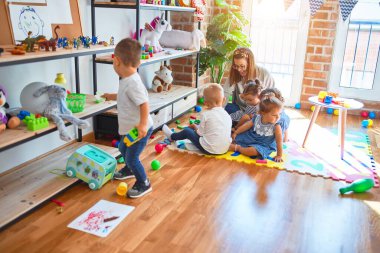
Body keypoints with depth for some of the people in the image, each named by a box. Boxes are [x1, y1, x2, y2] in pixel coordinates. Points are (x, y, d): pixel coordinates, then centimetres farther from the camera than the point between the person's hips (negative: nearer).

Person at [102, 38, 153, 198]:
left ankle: (143, 184, 16)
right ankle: (130, 170, 54)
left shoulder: (133, 83, -28)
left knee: (131, 157, -4)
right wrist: (111, 97, 34)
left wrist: (142, 124, -39)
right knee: (123, 149, 28)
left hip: (139, 129, -11)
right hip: (130, 128, 11)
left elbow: (144, 104, -34)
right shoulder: (127, 80, 4)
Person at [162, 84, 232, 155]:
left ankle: (172, 136, 43)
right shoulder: (228, 116, 1)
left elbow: (200, 133, -7)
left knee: (187, 131, 16)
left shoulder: (205, 115, -13)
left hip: (208, 149, -6)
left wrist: (195, 127, 15)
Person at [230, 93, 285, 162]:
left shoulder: (276, 125, -23)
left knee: (253, 151, -33)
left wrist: (279, 155, -18)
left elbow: (279, 141, -19)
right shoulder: (257, 118, -12)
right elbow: (247, 125, 4)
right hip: (251, 138, 5)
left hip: (263, 145, -5)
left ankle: (237, 148, -17)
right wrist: (235, 133, 11)